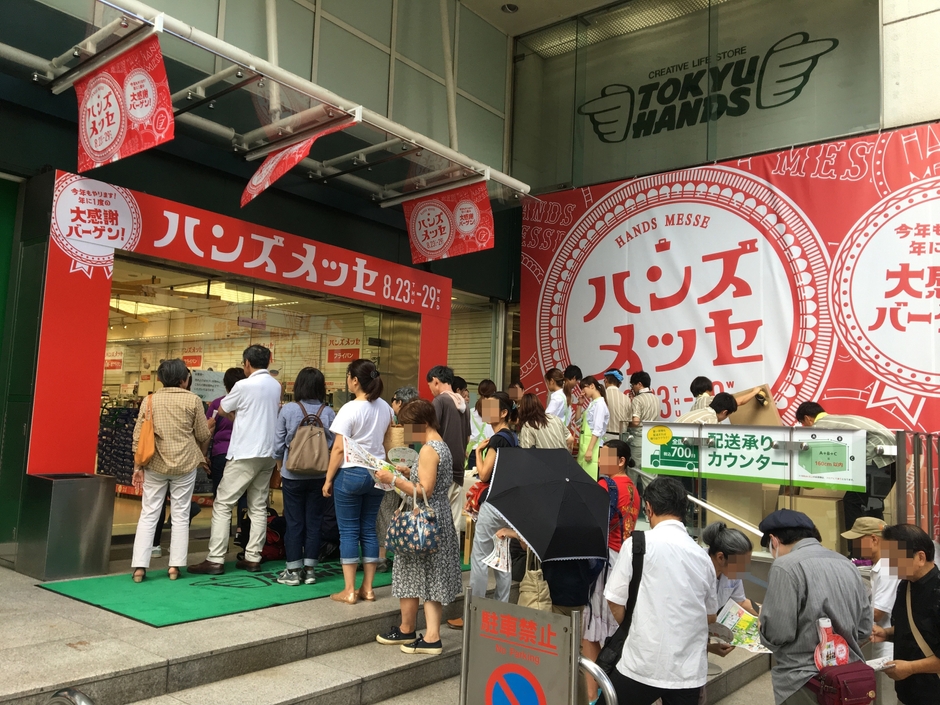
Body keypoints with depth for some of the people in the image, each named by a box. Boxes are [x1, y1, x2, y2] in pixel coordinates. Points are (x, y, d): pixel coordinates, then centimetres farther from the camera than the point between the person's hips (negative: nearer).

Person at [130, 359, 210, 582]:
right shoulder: (193, 400, -5)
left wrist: (138, 466, 8)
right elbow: (203, 436, -1)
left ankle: (139, 566, 5)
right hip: (185, 464, -2)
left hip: (155, 464, 2)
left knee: (148, 514, 8)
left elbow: (138, 436, 2)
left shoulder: (150, 400, 2)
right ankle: (175, 566, 8)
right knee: (180, 516, 7)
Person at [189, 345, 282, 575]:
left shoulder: (244, 385, -11)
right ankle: (253, 558, 10)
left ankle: (215, 560, -2)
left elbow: (222, 411, 3)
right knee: (258, 507, 9)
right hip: (268, 454, 7)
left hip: (245, 454, -7)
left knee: (222, 505, -1)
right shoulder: (276, 386, 10)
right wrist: (240, 415, 12)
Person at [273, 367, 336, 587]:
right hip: (319, 476, 1)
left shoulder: (288, 410, -8)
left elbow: (278, 445, -2)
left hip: (293, 475, -1)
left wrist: (281, 468, 15)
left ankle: (293, 571, 14)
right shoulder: (328, 413, -6)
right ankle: (310, 569, 16)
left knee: (294, 523, 8)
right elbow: (333, 445, -5)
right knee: (314, 522, 10)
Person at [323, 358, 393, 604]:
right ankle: (367, 588, 16)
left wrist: (328, 479, -6)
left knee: (349, 531, 3)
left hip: (351, 474, -6)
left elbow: (339, 448, -14)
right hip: (376, 473, 6)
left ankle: (349, 591, 7)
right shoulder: (385, 408, 5)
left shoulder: (350, 409, -14)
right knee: (369, 530, 11)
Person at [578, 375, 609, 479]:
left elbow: (597, 430, -18)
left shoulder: (599, 404, -11)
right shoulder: (592, 403, 14)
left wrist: (590, 449, -22)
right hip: (585, 444, 9)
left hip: (592, 445, -9)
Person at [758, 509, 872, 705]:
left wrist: (764, 621, 3)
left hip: (805, 683, -7)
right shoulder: (848, 564, 8)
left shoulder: (786, 566, -15)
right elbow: (865, 628, 12)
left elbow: (777, 634, -17)